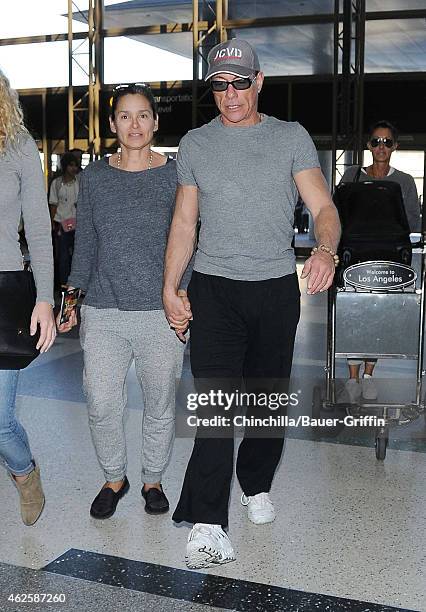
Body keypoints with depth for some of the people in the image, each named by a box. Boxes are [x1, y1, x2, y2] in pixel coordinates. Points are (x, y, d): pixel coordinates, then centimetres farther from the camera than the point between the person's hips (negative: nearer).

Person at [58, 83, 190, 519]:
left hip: (160, 312, -1)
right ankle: (114, 477, 25)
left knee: (159, 403, 9)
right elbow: (85, 245, 12)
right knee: (101, 405, -1)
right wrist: (71, 296, 5)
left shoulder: (174, 175, 1)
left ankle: (153, 479, 31)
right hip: (102, 313, 1)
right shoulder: (93, 177, 7)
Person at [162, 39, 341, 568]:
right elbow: (184, 221, 10)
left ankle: (256, 486, 33)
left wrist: (325, 250, -27)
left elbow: (323, 207, -5)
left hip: (278, 286, 1)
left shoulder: (291, 137, 4)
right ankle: (206, 525, -11)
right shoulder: (194, 144, 8)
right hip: (214, 288, -1)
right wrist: (169, 288, 2)